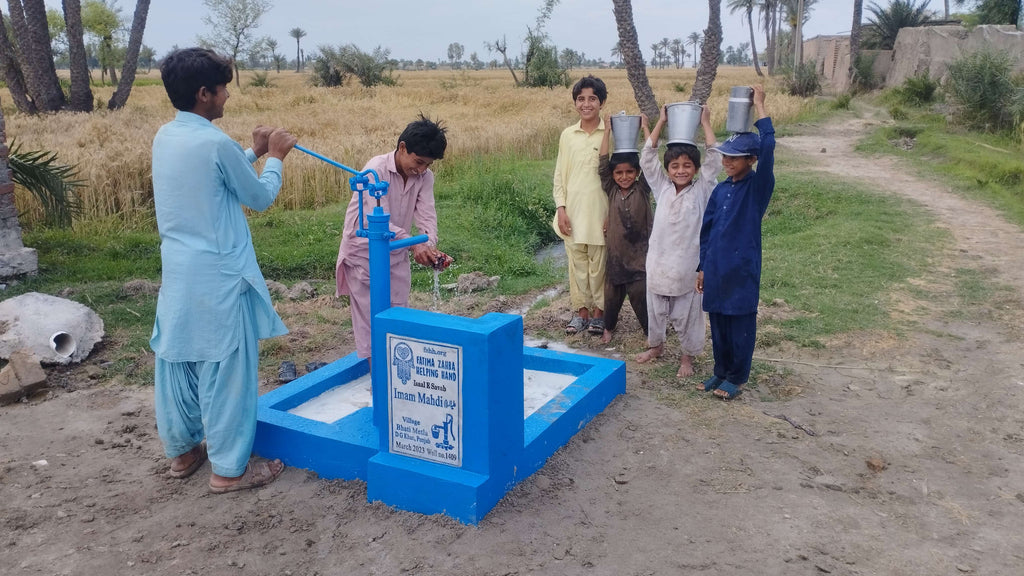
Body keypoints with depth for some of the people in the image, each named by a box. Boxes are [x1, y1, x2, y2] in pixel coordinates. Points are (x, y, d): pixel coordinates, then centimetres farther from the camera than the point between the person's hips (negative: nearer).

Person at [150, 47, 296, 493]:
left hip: (178, 271, 9)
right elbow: (260, 198, -5)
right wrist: (274, 159, 10)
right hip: (217, 275, -8)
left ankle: (182, 450, 31)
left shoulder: (165, 137, 7)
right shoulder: (214, 143, -18)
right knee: (225, 366, 1)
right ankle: (229, 467, 10)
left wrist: (253, 152, 23)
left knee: (177, 359, 16)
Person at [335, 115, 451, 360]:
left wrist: (430, 247, -33)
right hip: (365, 254, -5)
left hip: (396, 255, 6)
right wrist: (413, 244, -43)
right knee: (370, 320, 0)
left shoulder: (425, 177, -5)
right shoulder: (376, 169, -22)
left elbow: (426, 216, -12)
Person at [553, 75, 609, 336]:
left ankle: (598, 311, 22)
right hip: (573, 213, 3)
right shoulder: (567, 135, 5)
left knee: (599, 264, 6)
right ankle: (581, 311, 24)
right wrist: (561, 209, 0)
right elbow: (559, 175, 9)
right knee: (577, 263, 10)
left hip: (600, 213, -3)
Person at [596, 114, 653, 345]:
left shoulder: (643, 189, -4)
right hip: (615, 252, 3)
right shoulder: (611, 190, 0)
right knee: (612, 294, 14)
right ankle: (608, 327, 36)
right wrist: (607, 131, -9)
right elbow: (602, 164, -8)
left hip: (639, 254, -2)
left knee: (641, 296, 0)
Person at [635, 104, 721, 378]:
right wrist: (661, 122, 0)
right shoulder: (662, 187, 3)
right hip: (658, 262, 3)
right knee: (655, 309, 18)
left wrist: (705, 123, -7)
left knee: (686, 314, 9)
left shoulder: (702, 189, -3)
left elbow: (714, 159, -12)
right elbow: (647, 158, 0)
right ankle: (655, 345, 40)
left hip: (687, 265, -3)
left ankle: (688, 355, 26)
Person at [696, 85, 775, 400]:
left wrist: (759, 106, -19)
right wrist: (703, 267, 13)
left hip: (742, 269, -5)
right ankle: (720, 371, 31)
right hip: (716, 268, 6)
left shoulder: (758, 187, -8)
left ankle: (737, 377, 21)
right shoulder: (721, 190, 9)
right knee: (718, 324, 15)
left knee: (741, 325, 7)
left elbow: (767, 149, -24)